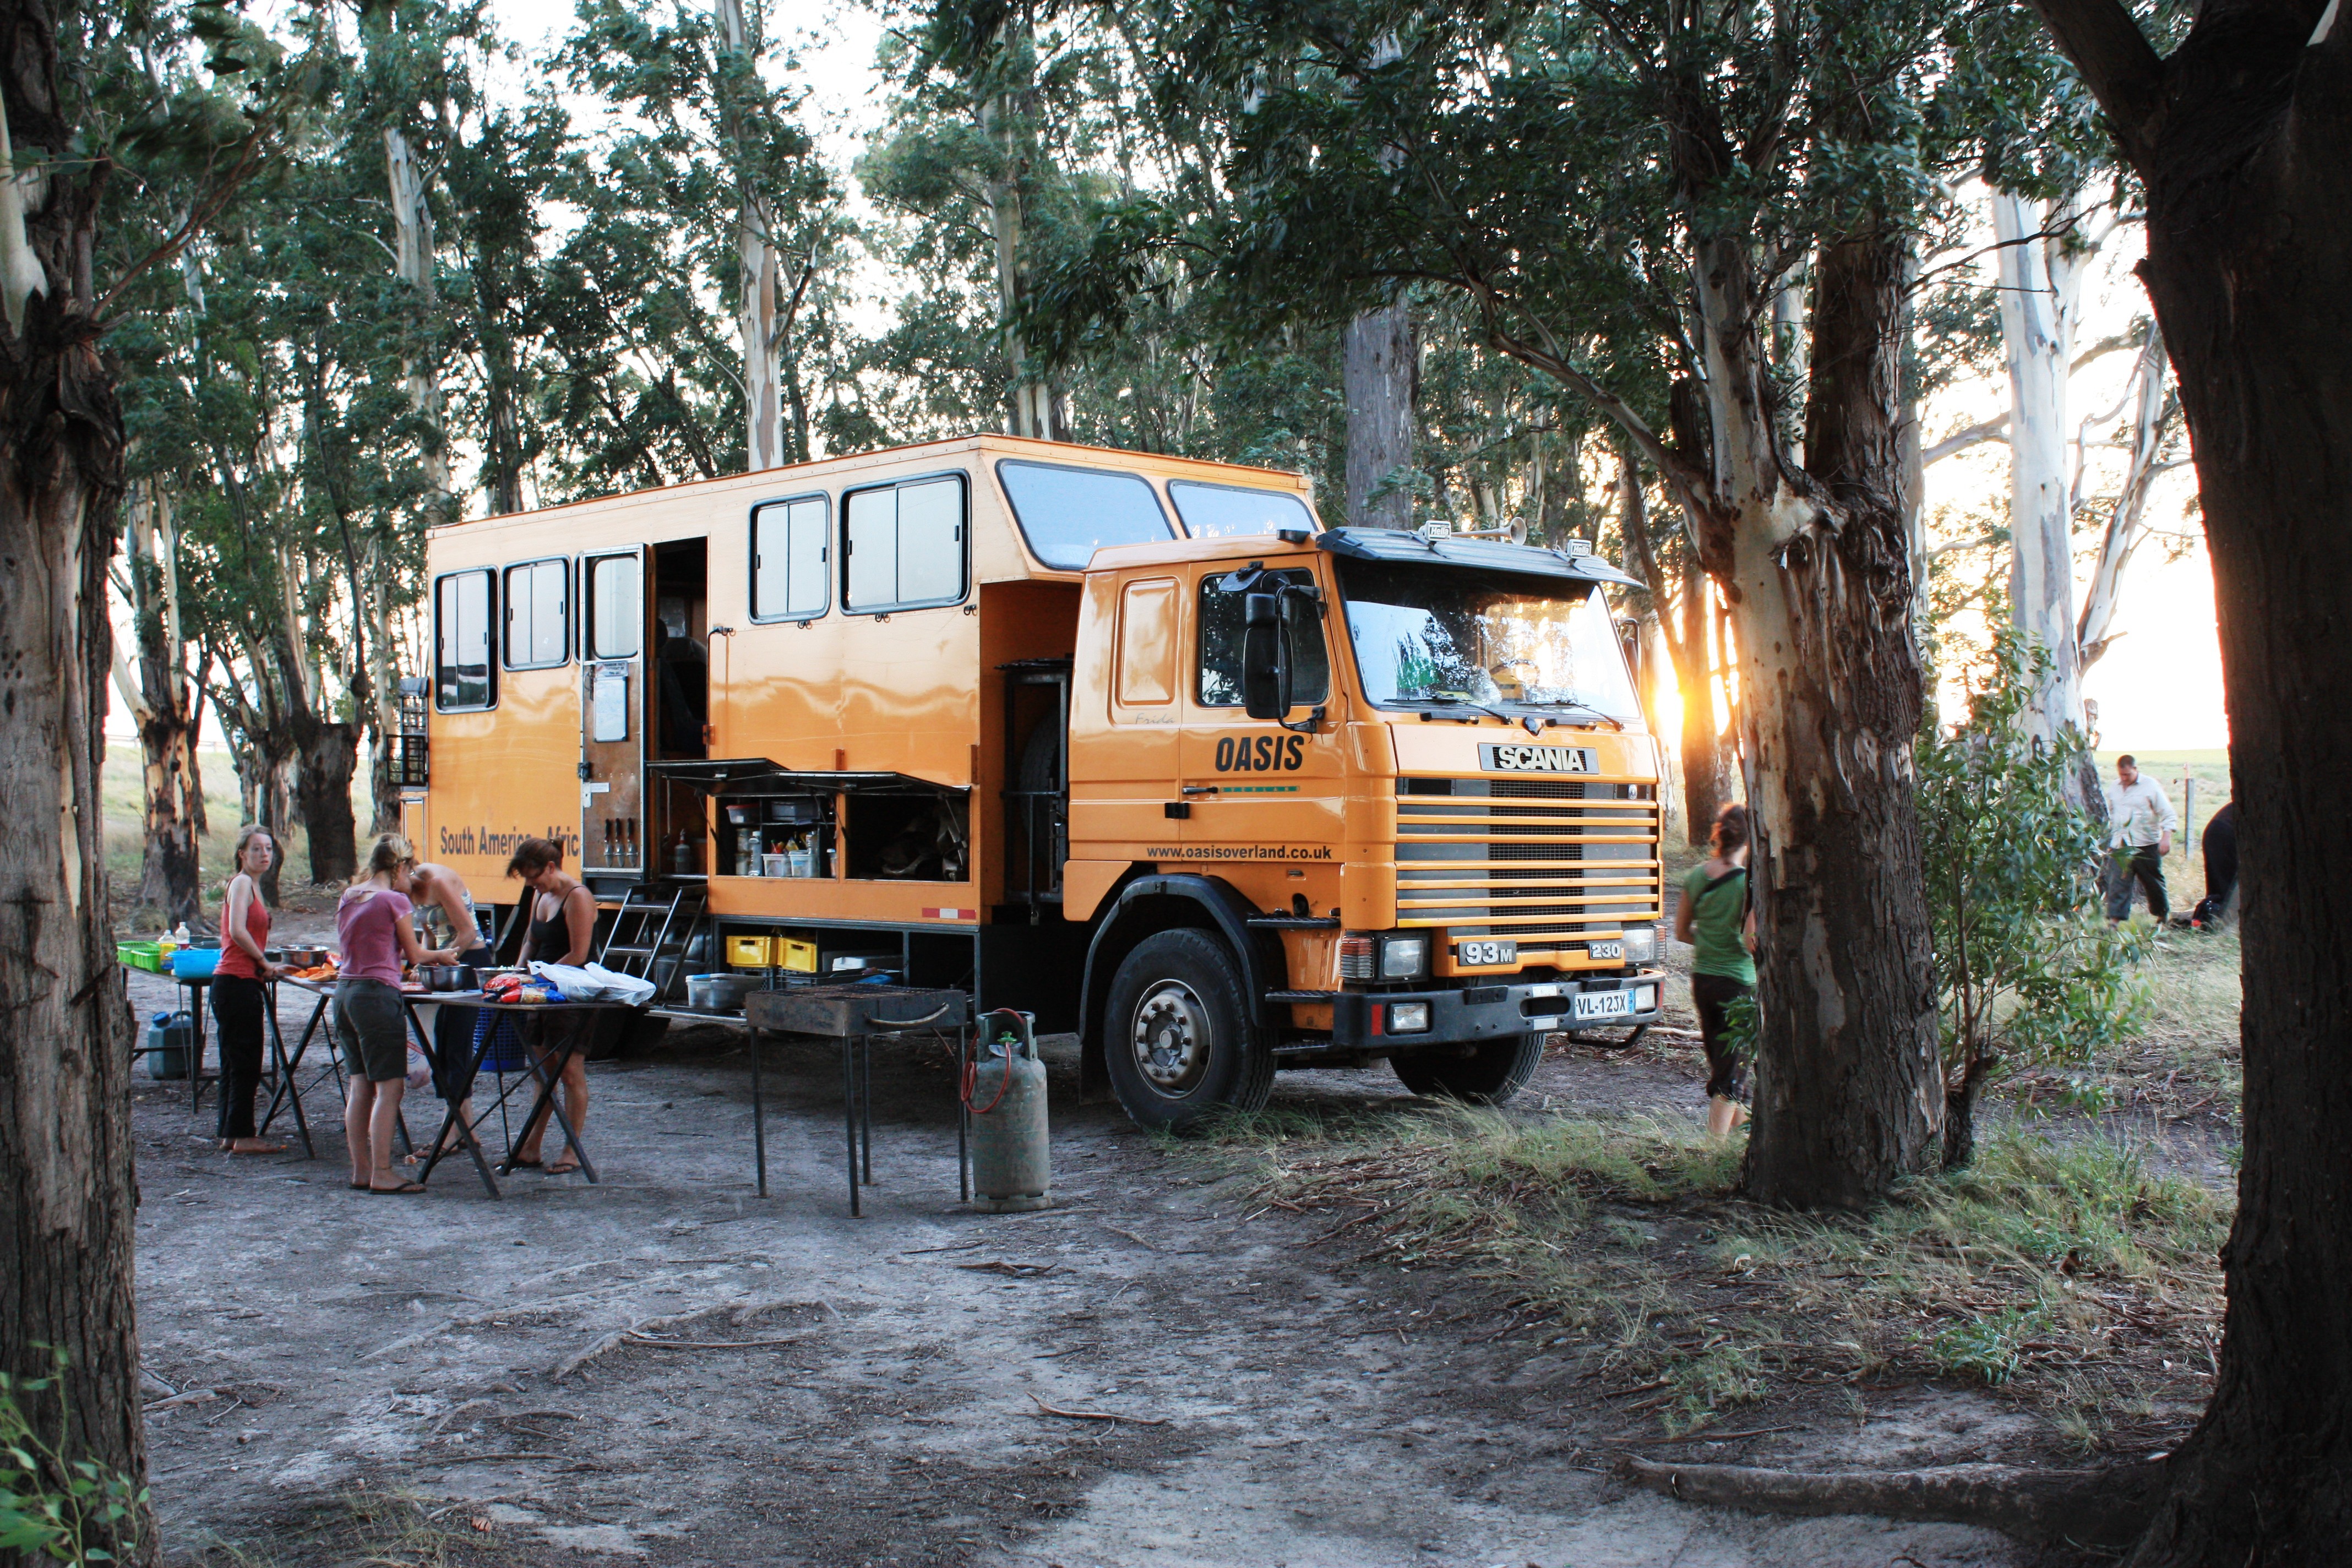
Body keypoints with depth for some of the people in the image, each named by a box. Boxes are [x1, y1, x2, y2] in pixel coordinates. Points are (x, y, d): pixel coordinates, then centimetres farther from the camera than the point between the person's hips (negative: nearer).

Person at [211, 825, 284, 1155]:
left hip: (245, 983, 10)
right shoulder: (242, 883, -10)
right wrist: (264, 962, -12)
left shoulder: (251, 885, 18)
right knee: (245, 1063, -5)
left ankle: (229, 1132, 20)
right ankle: (241, 1136, -1)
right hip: (237, 983, -10)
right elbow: (238, 932, -22)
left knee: (236, 1062, 14)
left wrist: (263, 965, 7)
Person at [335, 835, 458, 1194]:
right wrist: (442, 955, 22)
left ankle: (361, 1170, 16)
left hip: (345, 991, 8)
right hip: (378, 994, -8)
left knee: (361, 1085, 12)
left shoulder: (347, 898, 12)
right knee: (389, 1087, -4)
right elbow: (414, 954, 1)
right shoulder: (394, 901, -9)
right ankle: (382, 1174, -5)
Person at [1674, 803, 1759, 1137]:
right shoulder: (1749, 881, -17)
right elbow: (1752, 941, -21)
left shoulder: (1696, 877, 1)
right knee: (1731, 1074, 1)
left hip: (1702, 980, 6)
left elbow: (1681, 932, 9)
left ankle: (1741, 1128, 38)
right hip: (1739, 983, -6)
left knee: (1721, 1064, 22)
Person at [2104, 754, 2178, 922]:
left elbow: (2168, 816, -6)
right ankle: (2115, 919, -7)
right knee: (2118, 883, -5)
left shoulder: (2151, 786, -5)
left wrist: (2166, 838, -16)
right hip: (2121, 845, 4)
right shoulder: (2115, 787, 10)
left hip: (2146, 845, -4)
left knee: (2153, 883, 7)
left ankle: (2162, 916, 25)